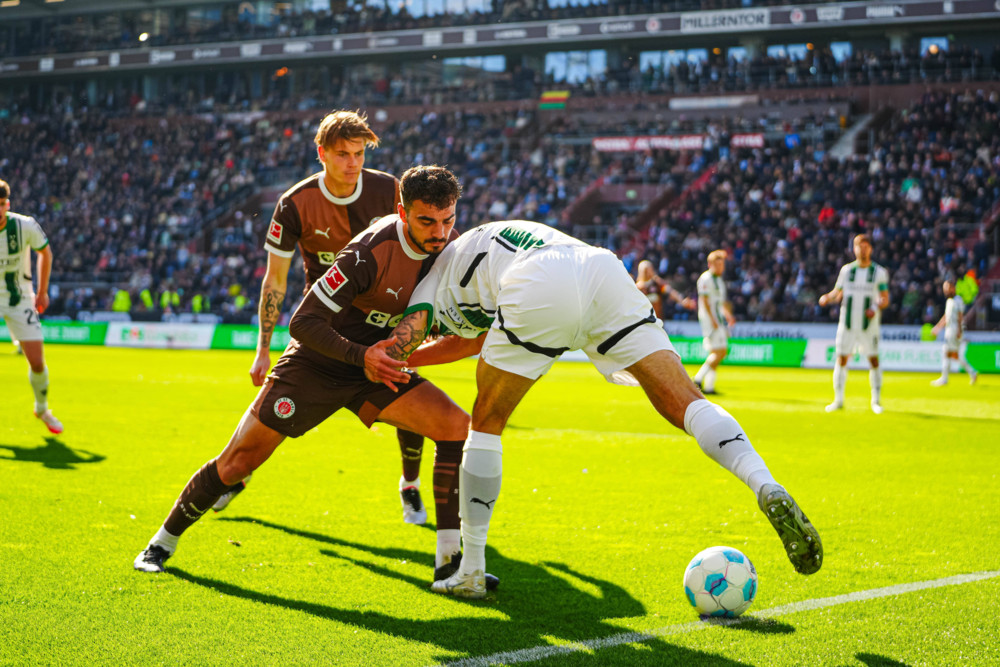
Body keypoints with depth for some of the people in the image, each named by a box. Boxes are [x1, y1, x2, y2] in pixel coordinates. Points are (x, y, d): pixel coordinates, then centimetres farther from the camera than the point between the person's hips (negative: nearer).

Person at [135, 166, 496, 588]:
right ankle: (164, 542, 19)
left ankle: (450, 557, -11)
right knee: (239, 462, -5)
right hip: (315, 363, -5)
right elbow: (303, 323, -28)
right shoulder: (369, 253, -31)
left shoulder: (447, 246, -10)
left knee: (457, 426, -16)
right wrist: (362, 355, -36)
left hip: (374, 365, 5)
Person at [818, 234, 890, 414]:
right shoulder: (846, 270, 8)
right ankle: (838, 400, 6)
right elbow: (837, 293, 12)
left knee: (873, 360, -3)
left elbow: (885, 299, 3)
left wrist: (876, 308, -17)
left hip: (868, 324, -1)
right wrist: (827, 298, -9)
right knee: (841, 358, -3)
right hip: (847, 323, 1)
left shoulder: (879, 272, 3)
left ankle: (876, 400, 9)